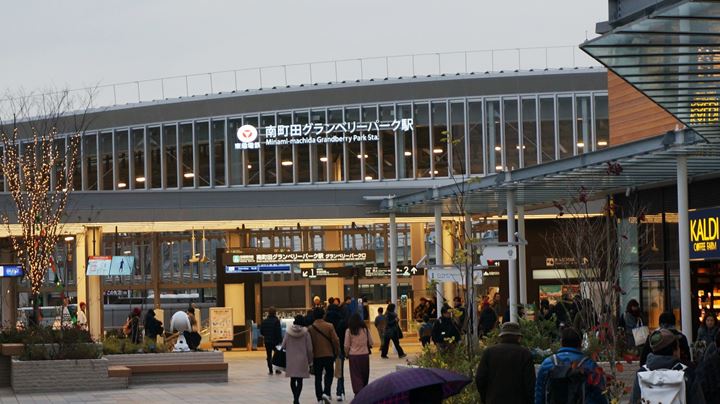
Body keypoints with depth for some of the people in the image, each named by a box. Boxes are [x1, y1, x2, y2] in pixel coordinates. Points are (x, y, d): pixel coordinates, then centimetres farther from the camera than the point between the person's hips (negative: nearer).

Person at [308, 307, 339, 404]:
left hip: (316, 356, 1)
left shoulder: (310, 328, -4)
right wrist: (337, 351, 6)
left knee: (318, 377, 10)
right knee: (329, 374, 14)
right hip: (329, 355, -1)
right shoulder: (329, 326, -9)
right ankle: (326, 393, -7)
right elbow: (335, 340, -10)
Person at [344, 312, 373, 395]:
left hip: (353, 355, -2)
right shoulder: (365, 329, -1)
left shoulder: (349, 330, -6)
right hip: (365, 355, 2)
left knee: (356, 376, 1)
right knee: (365, 376, 15)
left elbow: (347, 346, -5)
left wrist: (347, 354, 13)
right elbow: (371, 343, 4)